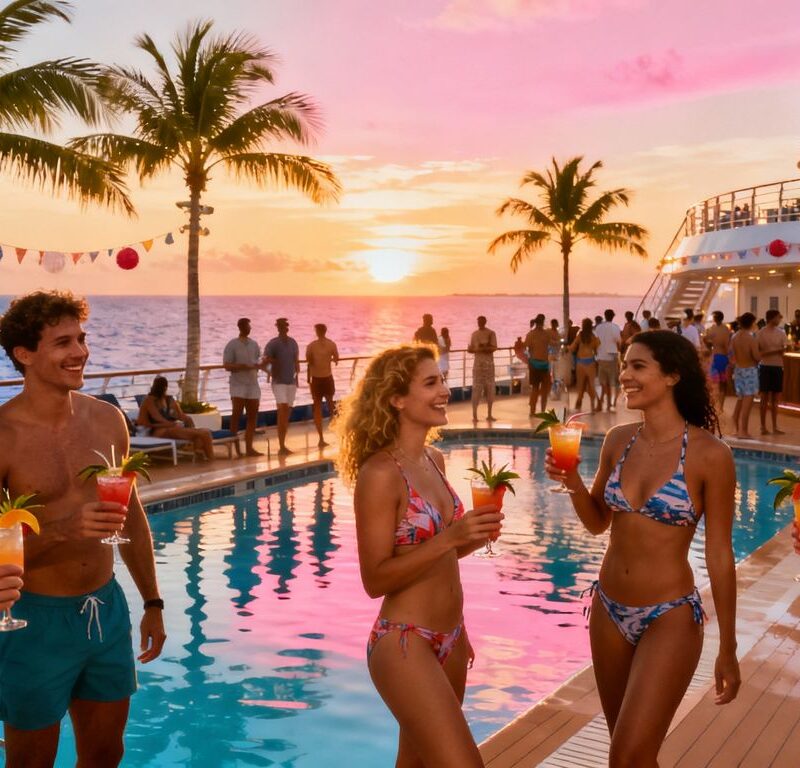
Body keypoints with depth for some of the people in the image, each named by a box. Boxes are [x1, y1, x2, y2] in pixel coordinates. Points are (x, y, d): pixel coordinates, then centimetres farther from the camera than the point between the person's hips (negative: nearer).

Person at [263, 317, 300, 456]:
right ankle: (281, 447, -16)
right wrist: (268, 360, -35)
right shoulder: (272, 343, -6)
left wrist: (297, 376, 12)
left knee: (287, 413, 8)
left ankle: (283, 446, 14)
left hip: (292, 382, 5)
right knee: (282, 411, -16)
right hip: (279, 382, -5)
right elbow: (264, 361, -14)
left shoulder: (293, 343, 10)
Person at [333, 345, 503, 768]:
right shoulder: (380, 473, -18)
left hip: (449, 640, 8)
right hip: (404, 644, -8)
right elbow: (375, 579, -18)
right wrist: (449, 538, -26)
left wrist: (475, 536, 0)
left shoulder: (434, 460, 7)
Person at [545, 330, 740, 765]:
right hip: (609, 610, 5)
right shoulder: (619, 440, 0)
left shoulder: (709, 454, -15)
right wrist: (572, 483, -9)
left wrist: (728, 650, -5)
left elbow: (719, 555, -9)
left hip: (670, 619, -5)